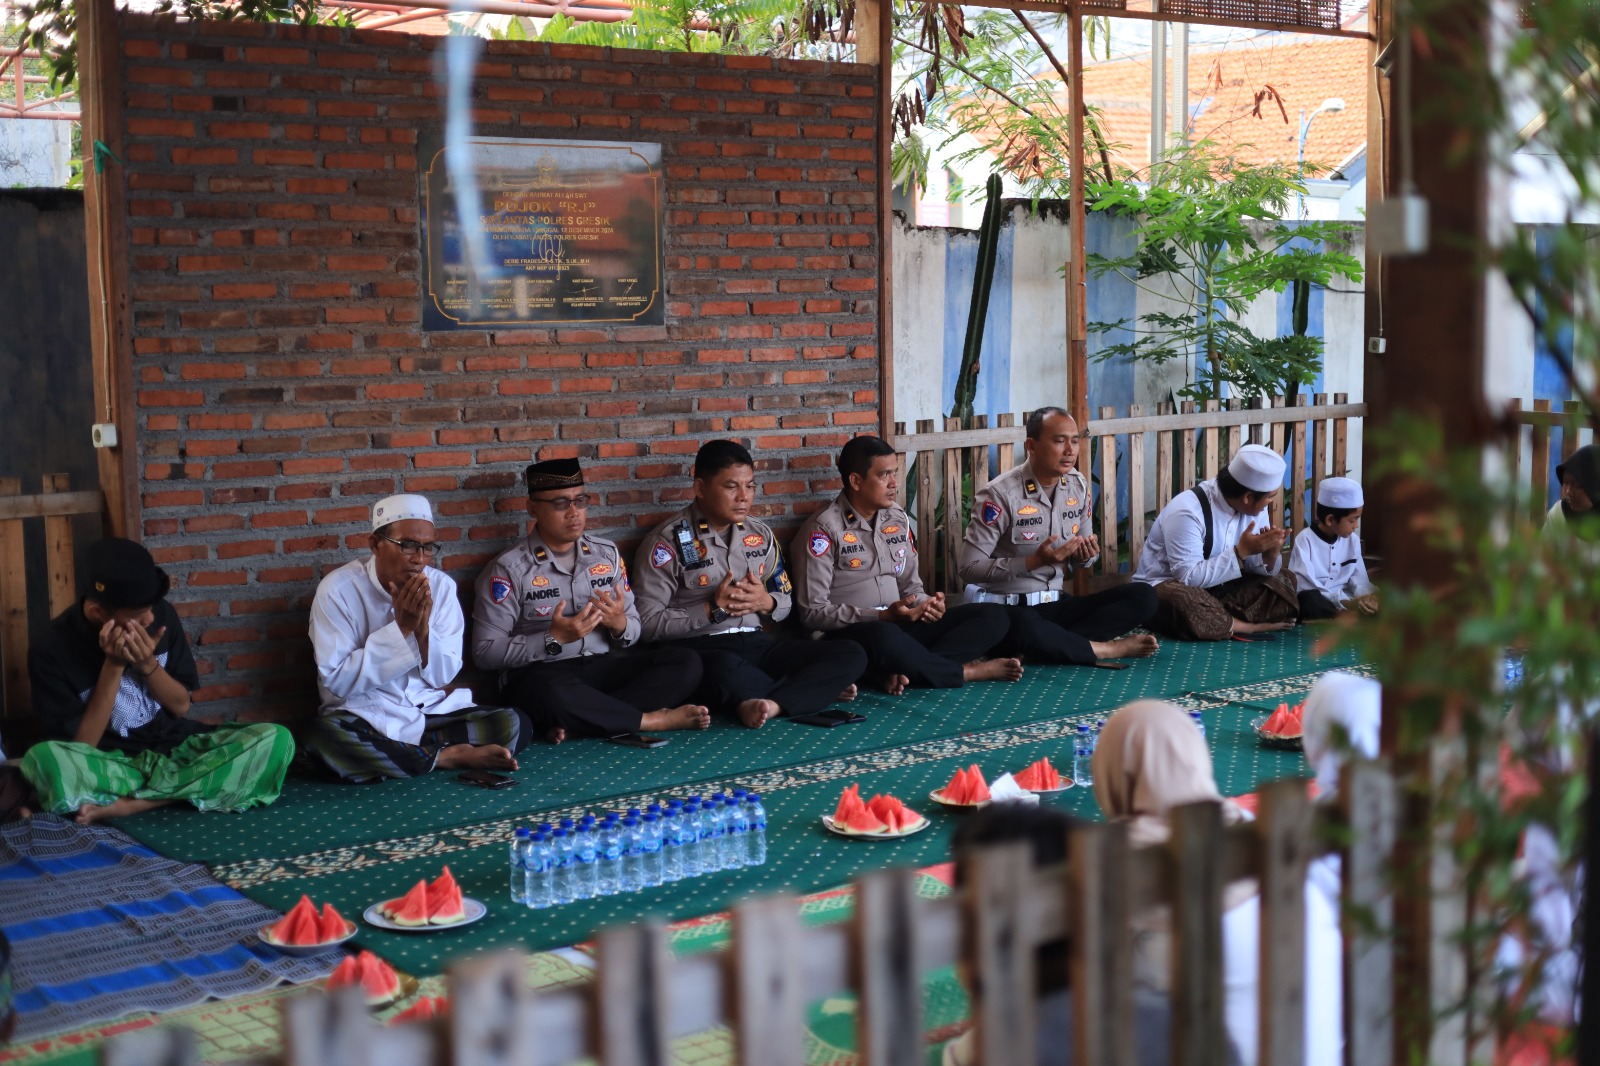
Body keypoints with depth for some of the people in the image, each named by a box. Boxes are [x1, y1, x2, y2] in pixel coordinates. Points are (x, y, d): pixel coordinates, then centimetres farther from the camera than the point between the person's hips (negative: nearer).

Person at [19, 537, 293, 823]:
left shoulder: (161, 614, -4)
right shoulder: (52, 651, -14)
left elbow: (181, 706, 5)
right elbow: (80, 748, -13)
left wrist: (147, 664, -15)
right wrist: (113, 666, -21)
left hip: (176, 748, 4)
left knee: (276, 741, -23)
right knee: (42, 760, -37)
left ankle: (128, 803, -24)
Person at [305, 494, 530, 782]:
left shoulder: (441, 586, -1)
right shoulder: (338, 590, -12)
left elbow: (443, 675, 1)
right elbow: (337, 681, -17)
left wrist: (422, 628, -19)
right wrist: (401, 627, -22)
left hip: (432, 711, 3)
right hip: (364, 715, -3)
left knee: (515, 726, -17)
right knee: (323, 735, -37)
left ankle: (385, 754, -16)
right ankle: (448, 757, -22)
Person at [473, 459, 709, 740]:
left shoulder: (608, 553, 11)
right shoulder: (509, 570, -4)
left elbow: (634, 631, 14)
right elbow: (485, 652, -9)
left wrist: (619, 624, -11)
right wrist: (553, 639, -18)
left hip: (605, 667, 5)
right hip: (543, 674, -5)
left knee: (685, 662, -16)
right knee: (551, 692, -41)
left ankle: (576, 723, -24)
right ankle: (653, 720, -19)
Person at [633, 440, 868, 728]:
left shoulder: (761, 535, 15)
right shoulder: (668, 541, -3)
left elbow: (786, 603, 23)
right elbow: (648, 623, -9)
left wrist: (766, 603, -1)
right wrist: (713, 609, -13)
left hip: (755, 643, 6)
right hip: (698, 648, -6)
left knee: (851, 654, -15)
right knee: (726, 670, -43)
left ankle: (770, 703, -32)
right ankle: (817, 688, -18)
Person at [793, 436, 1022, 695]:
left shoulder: (898, 518, 12)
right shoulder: (823, 529, -9)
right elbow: (813, 611, -13)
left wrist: (926, 604, -7)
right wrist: (883, 616, -20)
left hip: (901, 626, 8)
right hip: (850, 634, -7)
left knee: (993, 616, -7)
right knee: (885, 636, -43)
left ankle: (904, 670, -27)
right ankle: (968, 671, -17)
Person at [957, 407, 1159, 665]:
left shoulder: (1078, 485, 7)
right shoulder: (1000, 494, -13)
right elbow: (970, 568, -16)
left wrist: (1086, 556, -8)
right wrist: (1035, 561, -23)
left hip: (1056, 604, 7)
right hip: (1007, 608, -7)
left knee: (1143, 597, -13)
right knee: (1023, 626, -43)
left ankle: (1049, 645, -25)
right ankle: (1107, 649, -20)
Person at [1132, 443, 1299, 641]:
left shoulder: (1253, 507, -4)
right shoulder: (1187, 512, -26)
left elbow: (1259, 569, -1)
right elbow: (1189, 578, -30)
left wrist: (1271, 553, -24)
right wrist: (1241, 551, -31)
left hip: (1217, 589, 7)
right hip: (1167, 588, -7)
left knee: (1282, 586, -9)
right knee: (1183, 601, -40)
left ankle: (1218, 621, -19)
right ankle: (1251, 627, -20)